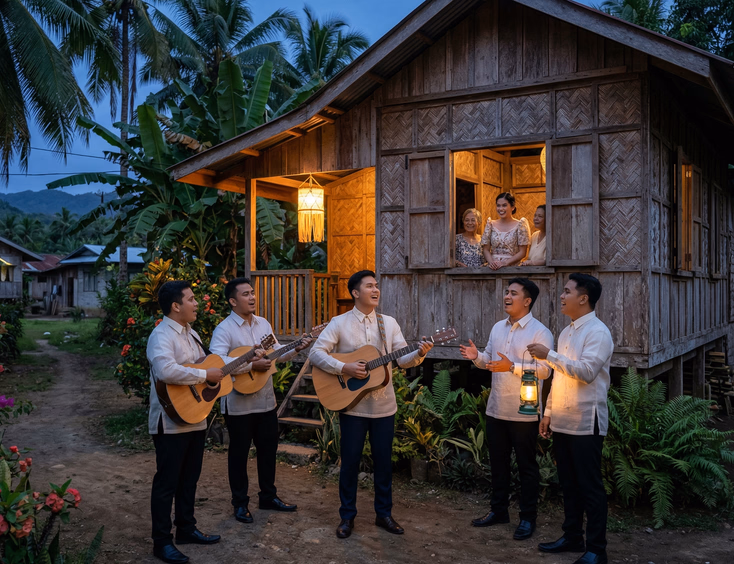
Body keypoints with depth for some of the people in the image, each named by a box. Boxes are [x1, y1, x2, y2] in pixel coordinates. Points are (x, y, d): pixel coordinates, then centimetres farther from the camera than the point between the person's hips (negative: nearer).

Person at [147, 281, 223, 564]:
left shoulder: (190, 333, 13)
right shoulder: (162, 335, -19)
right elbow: (165, 370, -36)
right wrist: (205, 376, -29)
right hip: (171, 422, -9)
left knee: (189, 478, 19)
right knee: (166, 482, 2)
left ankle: (186, 529, 32)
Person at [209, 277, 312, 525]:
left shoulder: (263, 324, 8)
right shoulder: (225, 329, -14)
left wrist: (296, 349, -1)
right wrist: (252, 365, -29)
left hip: (266, 399, 7)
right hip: (239, 403, -7)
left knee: (269, 448, 15)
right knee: (239, 452, 7)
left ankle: (268, 496, 31)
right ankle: (240, 503, 21)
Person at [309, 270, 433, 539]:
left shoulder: (389, 323, 6)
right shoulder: (339, 323, -4)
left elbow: (402, 359, 1)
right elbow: (316, 353, -10)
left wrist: (419, 354, -20)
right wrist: (345, 368, -21)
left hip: (384, 406, 3)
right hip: (352, 404, -3)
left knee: (384, 461, 11)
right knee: (350, 461, 5)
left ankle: (384, 513, 26)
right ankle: (347, 516, 20)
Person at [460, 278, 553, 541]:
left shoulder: (540, 332, -12)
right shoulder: (498, 328, 11)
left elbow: (544, 370, -20)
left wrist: (512, 367, -29)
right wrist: (477, 357, -5)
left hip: (524, 412, -6)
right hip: (496, 409, 7)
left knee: (526, 465, 6)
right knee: (498, 462, 16)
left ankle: (528, 517, 18)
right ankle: (499, 510, 31)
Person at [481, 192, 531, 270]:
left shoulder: (520, 225, 4)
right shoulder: (491, 225, 12)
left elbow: (522, 252, 1)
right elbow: (486, 249, 11)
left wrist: (505, 262, -10)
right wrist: (491, 262, -6)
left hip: (512, 266, -1)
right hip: (493, 268, 1)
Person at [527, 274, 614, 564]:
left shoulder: (598, 332, -12)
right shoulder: (566, 332, 14)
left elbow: (586, 371, -24)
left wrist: (549, 355, -23)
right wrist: (548, 413, 16)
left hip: (585, 423, -8)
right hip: (562, 422, 8)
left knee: (590, 486, 1)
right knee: (568, 483, 16)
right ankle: (572, 537, 29)